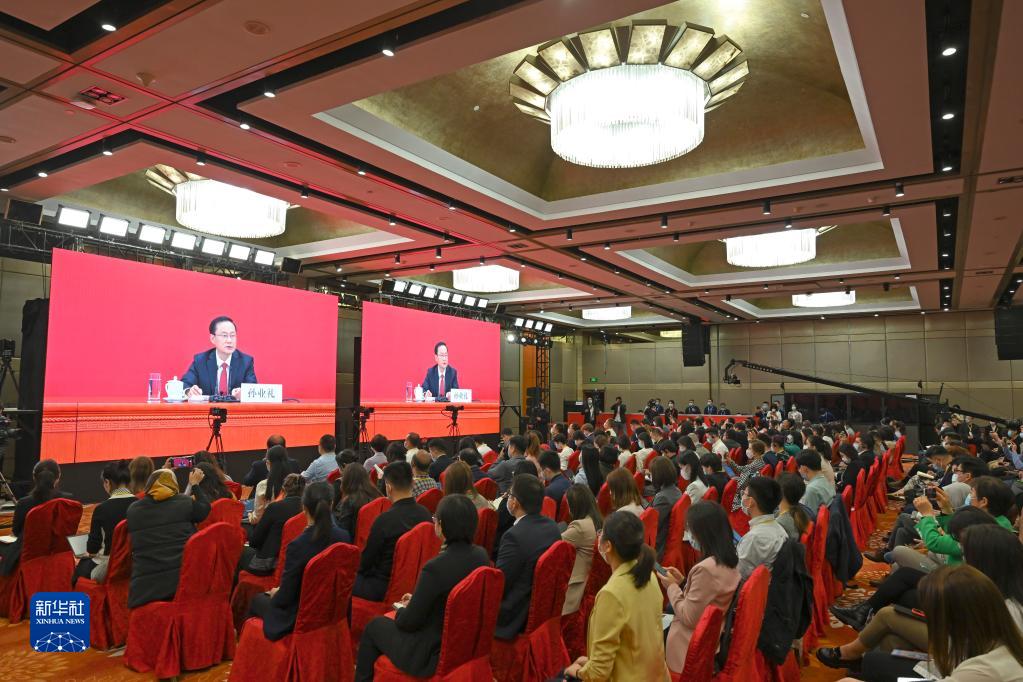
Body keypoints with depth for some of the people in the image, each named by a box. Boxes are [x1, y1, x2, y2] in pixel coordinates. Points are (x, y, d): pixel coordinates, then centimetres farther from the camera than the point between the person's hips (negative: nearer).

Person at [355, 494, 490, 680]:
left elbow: (410, 622, -17)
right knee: (399, 619, 27)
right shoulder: (482, 556, -9)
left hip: (435, 652, -6)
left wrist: (401, 610, 4)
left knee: (375, 626, 16)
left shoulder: (436, 567, -30)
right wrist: (415, 600, 14)